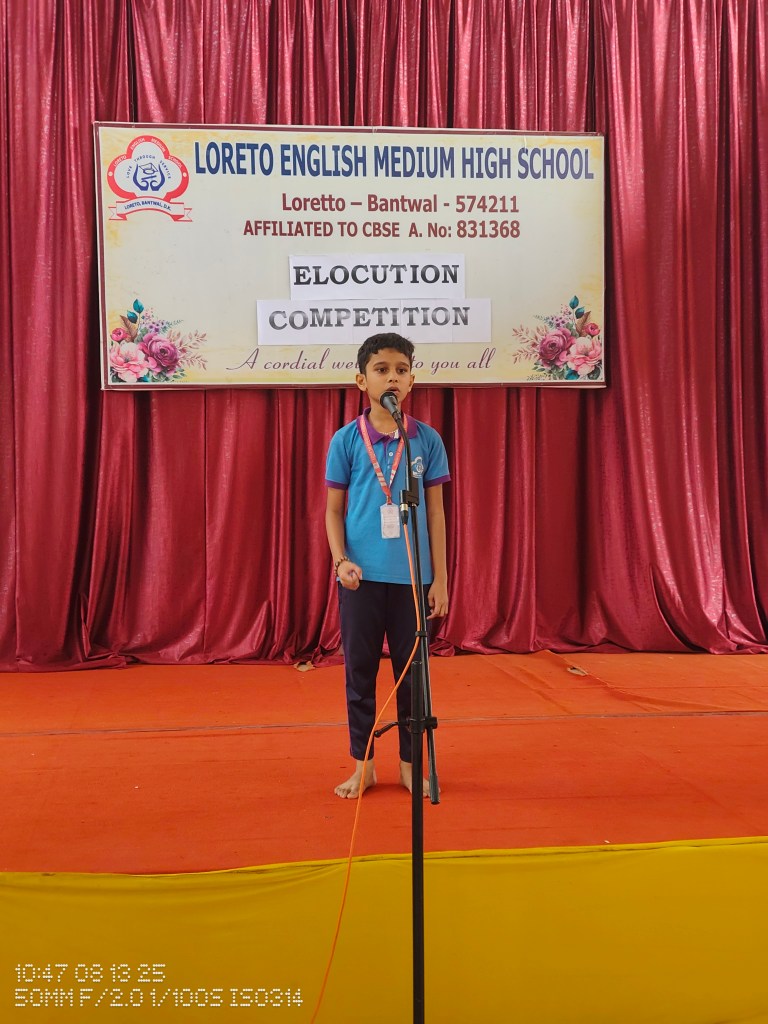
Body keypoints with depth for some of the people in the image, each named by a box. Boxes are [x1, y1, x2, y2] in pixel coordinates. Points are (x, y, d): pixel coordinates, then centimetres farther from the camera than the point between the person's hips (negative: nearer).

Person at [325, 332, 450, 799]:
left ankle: (409, 763, 24)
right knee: (360, 670, 9)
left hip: (413, 577, 0)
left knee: (412, 670, 9)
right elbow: (334, 510, 4)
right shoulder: (346, 440, 0)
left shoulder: (427, 440, 1)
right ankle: (363, 765, 23)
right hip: (362, 576, 0)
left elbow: (435, 512, 3)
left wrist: (440, 579, 1)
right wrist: (341, 559, -11)